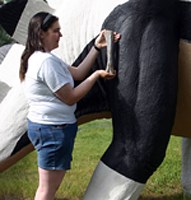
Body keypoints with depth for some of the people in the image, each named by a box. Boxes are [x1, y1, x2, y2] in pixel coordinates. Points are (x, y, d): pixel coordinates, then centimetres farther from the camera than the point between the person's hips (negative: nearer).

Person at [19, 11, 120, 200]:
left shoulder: (38, 58, 12)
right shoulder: (47, 61, -21)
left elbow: (77, 73, 11)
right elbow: (71, 97, -17)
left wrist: (97, 47, 9)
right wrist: (97, 75, -8)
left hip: (41, 125, 11)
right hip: (54, 129, -11)